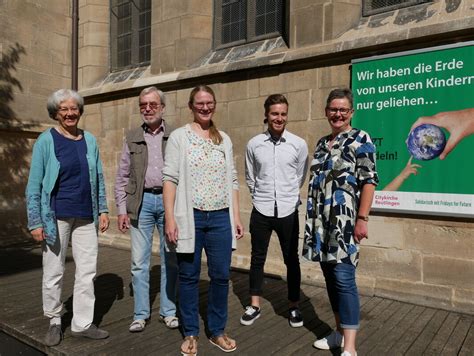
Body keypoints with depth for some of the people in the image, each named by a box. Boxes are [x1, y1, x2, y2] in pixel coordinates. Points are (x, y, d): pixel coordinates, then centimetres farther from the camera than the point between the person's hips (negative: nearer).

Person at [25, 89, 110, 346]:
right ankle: (54, 322, 28)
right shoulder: (46, 141, -3)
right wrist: (35, 222, -8)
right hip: (56, 217, -3)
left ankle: (82, 323, 21)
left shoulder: (89, 140, 7)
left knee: (87, 272, 7)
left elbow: (98, 178, 12)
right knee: (53, 273, 8)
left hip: (86, 217, 3)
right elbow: (34, 185, -4)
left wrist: (103, 210, 7)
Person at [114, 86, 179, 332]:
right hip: (142, 201, 1)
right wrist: (121, 210, 1)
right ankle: (140, 314, 20)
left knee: (170, 260, 8)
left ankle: (168, 311, 23)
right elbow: (122, 177, 8)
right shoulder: (132, 138, 9)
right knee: (139, 262, 5)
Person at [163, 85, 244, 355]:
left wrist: (237, 216, 8)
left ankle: (217, 331, 27)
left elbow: (232, 181, 12)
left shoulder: (225, 139, 11)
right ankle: (191, 333, 26)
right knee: (189, 277, 9)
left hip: (221, 218, 3)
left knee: (221, 276, 8)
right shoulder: (179, 137, 0)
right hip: (190, 217, -3)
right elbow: (170, 178, -5)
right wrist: (169, 217, -11)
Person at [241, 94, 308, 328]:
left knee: (291, 260, 10)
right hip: (261, 210, 1)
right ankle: (254, 306, 26)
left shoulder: (299, 144, -3)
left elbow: (300, 177, 8)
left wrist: (287, 196, 11)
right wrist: (260, 196, 10)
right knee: (257, 258, 11)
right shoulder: (254, 144, -1)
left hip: (288, 211, 0)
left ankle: (294, 307, 27)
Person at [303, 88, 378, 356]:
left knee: (344, 278, -8)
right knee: (330, 276, 12)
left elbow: (369, 181, -10)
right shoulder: (322, 143, 15)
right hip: (321, 220, 7)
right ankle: (340, 331, 27)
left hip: (344, 220, -7)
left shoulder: (361, 139, -4)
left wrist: (362, 218, -16)